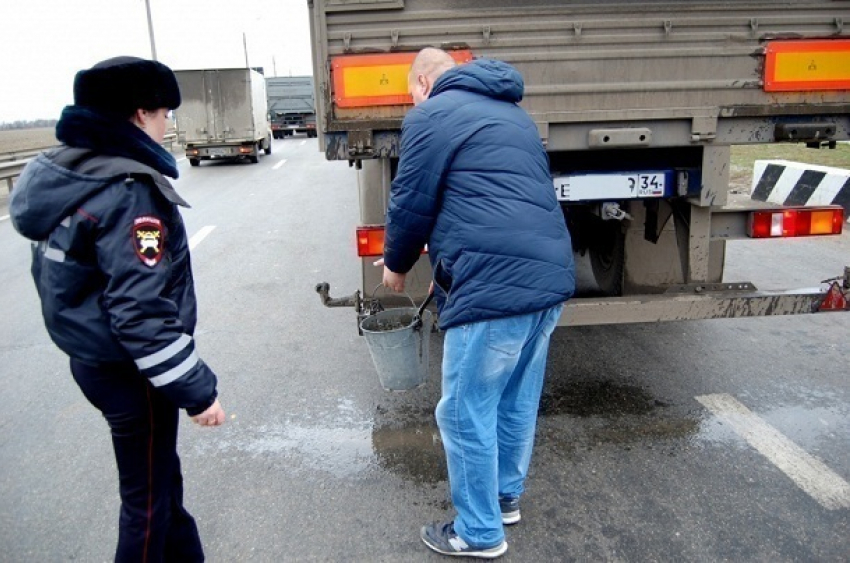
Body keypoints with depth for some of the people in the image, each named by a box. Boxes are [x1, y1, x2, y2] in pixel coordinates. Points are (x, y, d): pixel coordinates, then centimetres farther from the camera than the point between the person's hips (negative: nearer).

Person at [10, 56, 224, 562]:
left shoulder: (62, 175, 5)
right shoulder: (129, 193, -24)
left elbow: (63, 277, 13)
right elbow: (142, 314, -29)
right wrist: (198, 391, -21)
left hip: (90, 358, 9)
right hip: (129, 371, -9)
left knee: (160, 473, 24)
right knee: (147, 497, 10)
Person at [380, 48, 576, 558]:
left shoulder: (432, 114, -1)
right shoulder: (513, 114, 24)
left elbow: (413, 203, -3)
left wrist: (397, 265, 16)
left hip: (496, 286, -9)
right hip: (549, 275, 9)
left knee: (466, 414, 7)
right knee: (518, 402, 22)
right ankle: (506, 497, 41)